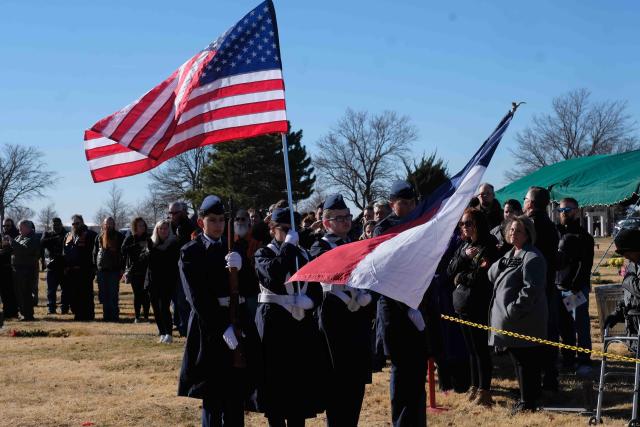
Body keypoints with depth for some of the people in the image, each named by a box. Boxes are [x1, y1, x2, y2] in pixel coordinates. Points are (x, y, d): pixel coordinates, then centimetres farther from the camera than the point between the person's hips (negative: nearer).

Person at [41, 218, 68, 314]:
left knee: (65, 289, 1)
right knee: (51, 289, 1)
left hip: (64, 265, 0)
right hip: (52, 266, 0)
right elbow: (42, 243, -9)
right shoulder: (47, 234, 11)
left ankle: (64, 308, 6)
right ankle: (51, 308, 6)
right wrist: (54, 239, -17)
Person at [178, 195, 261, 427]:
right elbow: (197, 297, -10)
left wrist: (239, 267, -17)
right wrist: (222, 328, -18)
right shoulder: (190, 252, -1)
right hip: (209, 325, -4)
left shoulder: (234, 249, 13)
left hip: (238, 323, 4)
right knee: (212, 398, -1)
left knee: (236, 397, 7)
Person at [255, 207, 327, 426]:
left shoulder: (303, 254, 13)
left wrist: (310, 300, -6)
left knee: (302, 380, 6)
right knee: (276, 382, -2)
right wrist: (288, 245, -17)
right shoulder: (263, 254, -1)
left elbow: (316, 287, 16)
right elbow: (273, 273, -23)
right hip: (274, 322, -5)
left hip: (302, 322, 5)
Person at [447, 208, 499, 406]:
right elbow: (450, 271, 6)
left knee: (481, 347, -3)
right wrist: (464, 256, -9)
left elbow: (483, 276, -16)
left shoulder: (488, 247, -9)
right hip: (462, 303, 7)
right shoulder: (463, 246, 13)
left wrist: (461, 277, -5)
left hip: (478, 305, -7)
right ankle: (475, 386, 21)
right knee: (471, 347, 13)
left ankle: (484, 389, 4)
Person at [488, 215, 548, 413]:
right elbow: (492, 275, 18)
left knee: (526, 363, -2)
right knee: (518, 360, 16)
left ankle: (528, 403, 7)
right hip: (509, 321, 10)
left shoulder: (532, 257, -14)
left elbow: (531, 289, -21)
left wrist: (513, 309, -22)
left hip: (525, 321, -9)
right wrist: (501, 264, -2)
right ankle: (525, 399, 27)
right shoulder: (510, 255, 17)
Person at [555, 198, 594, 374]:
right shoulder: (556, 232, 13)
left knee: (581, 326, -2)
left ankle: (584, 361, 3)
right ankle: (568, 358, 19)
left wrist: (576, 286, -18)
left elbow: (585, 264, -10)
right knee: (563, 326, 9)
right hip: (558, 287, 5)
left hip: (577, 288, -5)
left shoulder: (583, 236, -2)